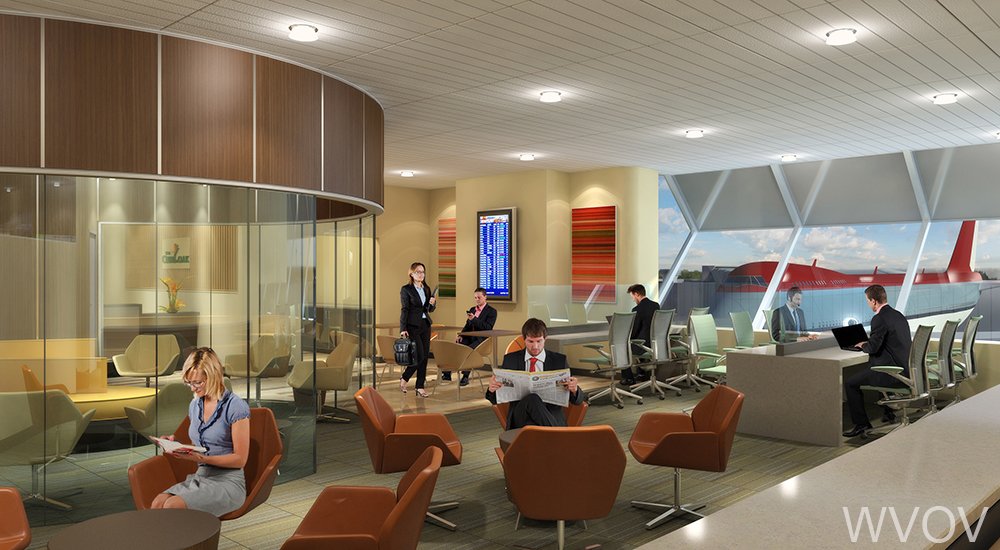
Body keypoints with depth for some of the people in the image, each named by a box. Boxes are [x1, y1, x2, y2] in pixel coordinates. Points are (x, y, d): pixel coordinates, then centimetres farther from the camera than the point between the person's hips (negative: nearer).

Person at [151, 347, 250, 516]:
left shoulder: (235, 406, -10)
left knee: (173, 505, -28)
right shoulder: (195, 405, 13)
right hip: (199, 477, 7)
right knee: (158, 503, -23)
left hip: (228, 482, -6)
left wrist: (202, 458, -20)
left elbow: (240, 459, -10)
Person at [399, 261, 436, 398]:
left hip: (426, 325, 6)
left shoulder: (426, 289, 13)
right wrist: (403, 329, -14)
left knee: (425, 356, 3)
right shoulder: (406, 289, -4)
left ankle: (420, 387, 10)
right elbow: (404, 309, -8)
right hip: (413, 326, -6)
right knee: (419, 356, -11)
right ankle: (404, 379, 10)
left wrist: (432, 303, -5)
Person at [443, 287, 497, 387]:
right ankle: (447, 374, -16)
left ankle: (465, 376, -28)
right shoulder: (472, 309, 19)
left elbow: (488, 327, -15)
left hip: (482, 339, -7)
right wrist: (461, 335, 3)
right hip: (470, 337, 7)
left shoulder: (492, 311, -2)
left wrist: (474, 319, -23)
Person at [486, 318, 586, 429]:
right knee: (531, 399, -33)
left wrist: (574, 390, -16)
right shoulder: (510, 360, 12)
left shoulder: (559, 360, 10)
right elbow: (496, 400, 14)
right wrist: (492, 389, -11)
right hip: (520, 415, 2)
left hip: (550, 415, -1)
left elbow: (578, 400, 9)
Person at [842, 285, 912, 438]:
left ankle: (861, 424, 0)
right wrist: (869, 342, 20)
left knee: (852, 383, -2)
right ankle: (889, 412, 44)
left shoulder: (879, 319, -18)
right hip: (905, 369, 10)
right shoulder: (898, 315, 11)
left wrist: (863, 345, 2)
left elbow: (873, 347, -19)